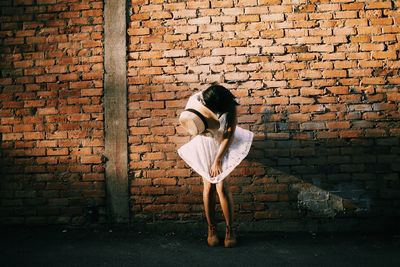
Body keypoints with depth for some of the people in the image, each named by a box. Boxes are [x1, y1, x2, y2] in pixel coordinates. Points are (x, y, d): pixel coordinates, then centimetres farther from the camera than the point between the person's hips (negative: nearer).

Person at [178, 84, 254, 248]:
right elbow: (191, 126, -6)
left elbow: (229, 134, -18)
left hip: (224, 145, -1)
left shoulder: (230, 105, -26)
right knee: (208, 186, -1)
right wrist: (197, 127, -31)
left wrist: (218, 160, -17)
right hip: (204, 145, 2)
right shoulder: (195, 101, -22)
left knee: (221, 186, -11)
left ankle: (230, 229, 4)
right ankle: (211, 229, 14)